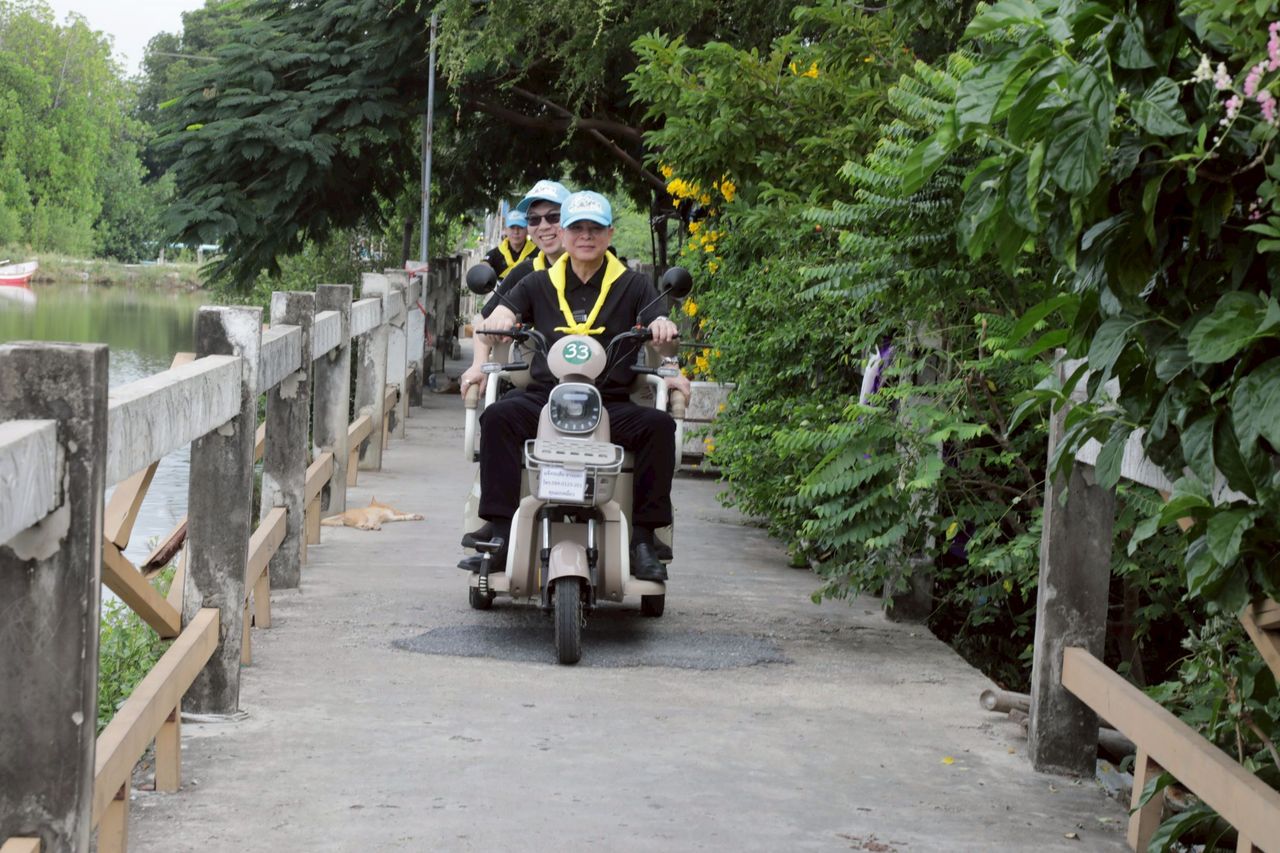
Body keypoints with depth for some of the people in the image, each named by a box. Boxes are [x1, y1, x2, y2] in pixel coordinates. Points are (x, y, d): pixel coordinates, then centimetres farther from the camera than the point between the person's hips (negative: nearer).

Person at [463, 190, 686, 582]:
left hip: (611, 404, 0)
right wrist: (481, 361, -19)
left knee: (659, 425, -29)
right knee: (498, 416, -29)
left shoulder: (634, 286, 11)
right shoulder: (539, 285, 14)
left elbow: (661, 337, 0)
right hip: (544, 398, 1)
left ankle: (644, 536, -22)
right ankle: (500, 527, -27)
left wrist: (662, 326, -25)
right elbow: (495, 321, 3)